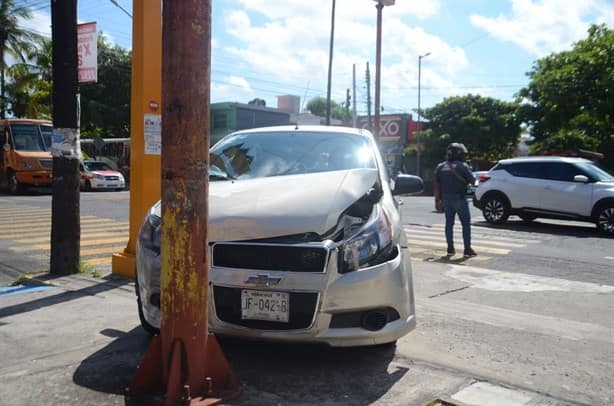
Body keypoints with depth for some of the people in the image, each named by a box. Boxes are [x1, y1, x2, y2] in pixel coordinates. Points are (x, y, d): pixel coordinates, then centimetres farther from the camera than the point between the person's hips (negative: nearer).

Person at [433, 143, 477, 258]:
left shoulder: (440, 167, 6)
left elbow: (437, 185, 5)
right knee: (466, 224, 3)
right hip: (459, 198, -5)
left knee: (449, 223, 11)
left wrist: (437, 200, 9)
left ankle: (450, 248, 12)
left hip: (446, 199, 5)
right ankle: (467, 249, 2)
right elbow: (472, 181, -5)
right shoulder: (463, 166, -8)